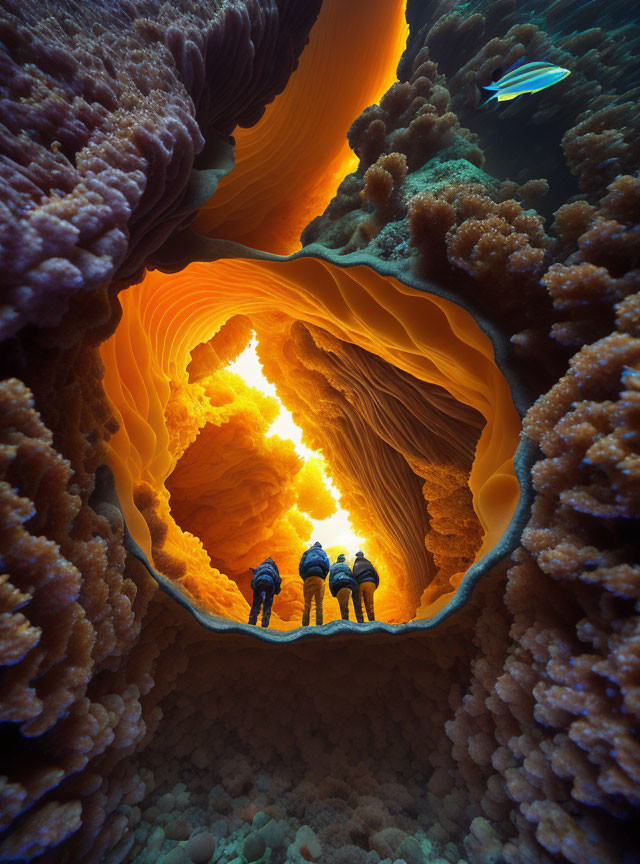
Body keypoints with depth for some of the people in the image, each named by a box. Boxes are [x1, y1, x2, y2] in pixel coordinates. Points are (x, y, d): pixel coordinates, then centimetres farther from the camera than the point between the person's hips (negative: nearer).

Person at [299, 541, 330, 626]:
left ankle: (304, 625, -9)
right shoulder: (322, 552, 22)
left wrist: (305, 579, 14)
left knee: (307, 604, 1)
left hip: (308, 578, 1)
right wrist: (323, 577, 11)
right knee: (319, 604, 0)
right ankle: (319, 625, -11)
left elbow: (300, 568, 13)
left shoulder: (306, 553, 24)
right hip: (319, 578, -1)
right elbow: (327, 566, 7)